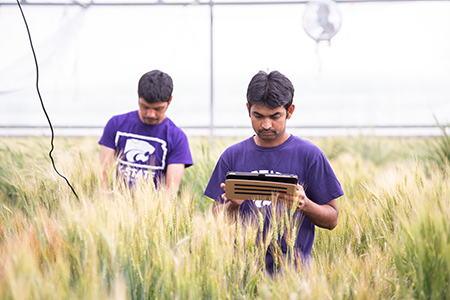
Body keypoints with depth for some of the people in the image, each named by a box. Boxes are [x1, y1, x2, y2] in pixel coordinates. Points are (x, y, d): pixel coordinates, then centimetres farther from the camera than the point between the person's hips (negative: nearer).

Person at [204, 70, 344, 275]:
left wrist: (304, 205, -13)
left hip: (292, 268, -2)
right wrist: (233, 205, -9)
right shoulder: (233, 156, 12)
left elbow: (331, 219, 6)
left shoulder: (309, 155, 4)